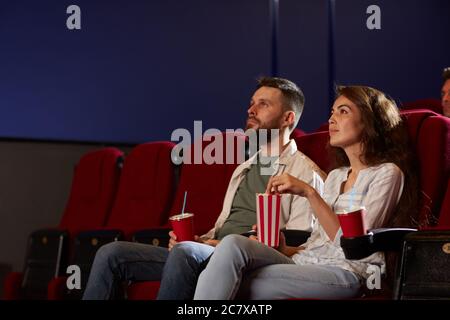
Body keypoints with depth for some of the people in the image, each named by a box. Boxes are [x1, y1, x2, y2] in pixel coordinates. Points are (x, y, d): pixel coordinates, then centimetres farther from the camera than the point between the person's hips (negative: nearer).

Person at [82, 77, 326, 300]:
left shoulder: (305, 172, 1)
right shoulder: (244, 169, 29)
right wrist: (197, 240, 7)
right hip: (209, 255, 8)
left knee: (185, 252, -39)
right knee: (111, 253, -7)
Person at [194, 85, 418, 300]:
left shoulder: (387, 173, 1)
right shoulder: (335, 176, 26)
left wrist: (309, 193, -16)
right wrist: (285, 250, 4)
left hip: (346, 272, -7)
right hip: (303, 261, 7)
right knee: (233, 244, -24)